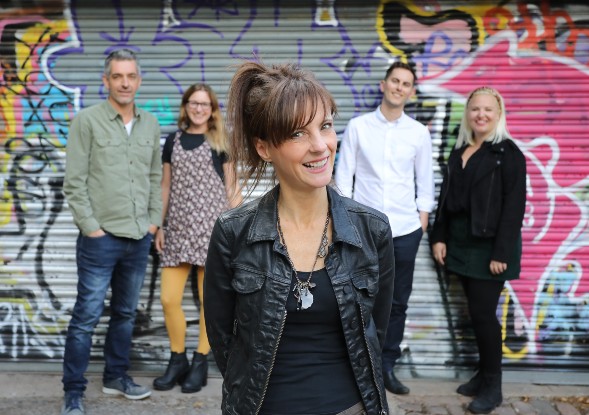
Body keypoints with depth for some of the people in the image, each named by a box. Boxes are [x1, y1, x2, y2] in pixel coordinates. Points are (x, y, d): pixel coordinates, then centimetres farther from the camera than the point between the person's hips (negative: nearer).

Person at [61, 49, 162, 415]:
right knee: (87, 316, 0)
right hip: (101, 238, -5)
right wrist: (91, 227, -11)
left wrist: (155, 220, 7)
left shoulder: (151, 124, 9)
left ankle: (117, 377, 31)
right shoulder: (87, 120, -6)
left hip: (140, 238, 5)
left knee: (126, 313, 15)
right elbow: (75, 182, -8)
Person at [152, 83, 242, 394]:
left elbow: (232, 188, 4)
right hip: (178, 228, 3)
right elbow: (166, 187, 15)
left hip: (212, 228, -3)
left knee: (208, 299, 2)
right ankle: (177, 360, 18)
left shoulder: (221, 142, 4)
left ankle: (200, 364, 16)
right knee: (169, 299, 0)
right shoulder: (173, 141, 13)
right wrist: (159, 226, 11)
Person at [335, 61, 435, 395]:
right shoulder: (358, 126, 1)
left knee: (398, 302, 11)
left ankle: (387, 366, 25)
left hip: (405, 230, 2)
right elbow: (344, 174, 1)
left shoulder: (419, 133, 4)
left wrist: (423, 220, 4)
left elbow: (425, 181, 9)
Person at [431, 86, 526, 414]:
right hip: (461, 244, 6)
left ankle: (493, 386, 11)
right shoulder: (459, 151, 13)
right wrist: (440, 237, 7)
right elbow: (447, 199, 14)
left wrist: (502, 252, -18)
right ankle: (484, 374, 24)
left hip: (490, 246, -6)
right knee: (476, 312, 11)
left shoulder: (508, 153, -7)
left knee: (483, 313, -3)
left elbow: (514, 205, -13)